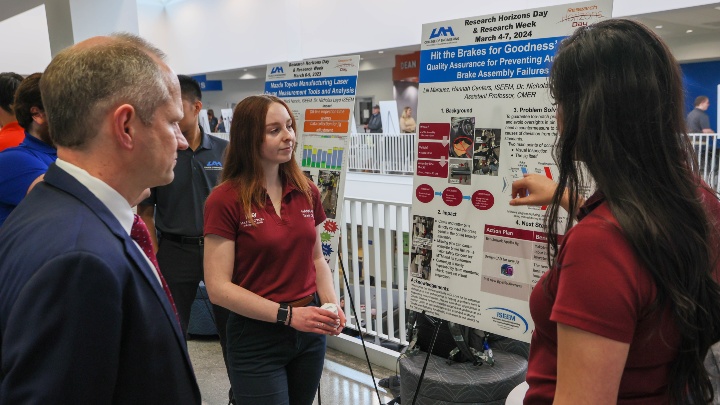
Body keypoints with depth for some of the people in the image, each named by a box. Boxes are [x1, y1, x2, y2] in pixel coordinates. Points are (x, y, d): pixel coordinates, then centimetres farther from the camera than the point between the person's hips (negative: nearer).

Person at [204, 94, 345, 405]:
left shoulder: (307, 192, 1)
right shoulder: (225, 200, -14)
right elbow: (219, 288, -16)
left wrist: (331, 304, -7)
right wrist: (287, 315, -20)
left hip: (310, 333, 6)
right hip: (256, 338, -5)